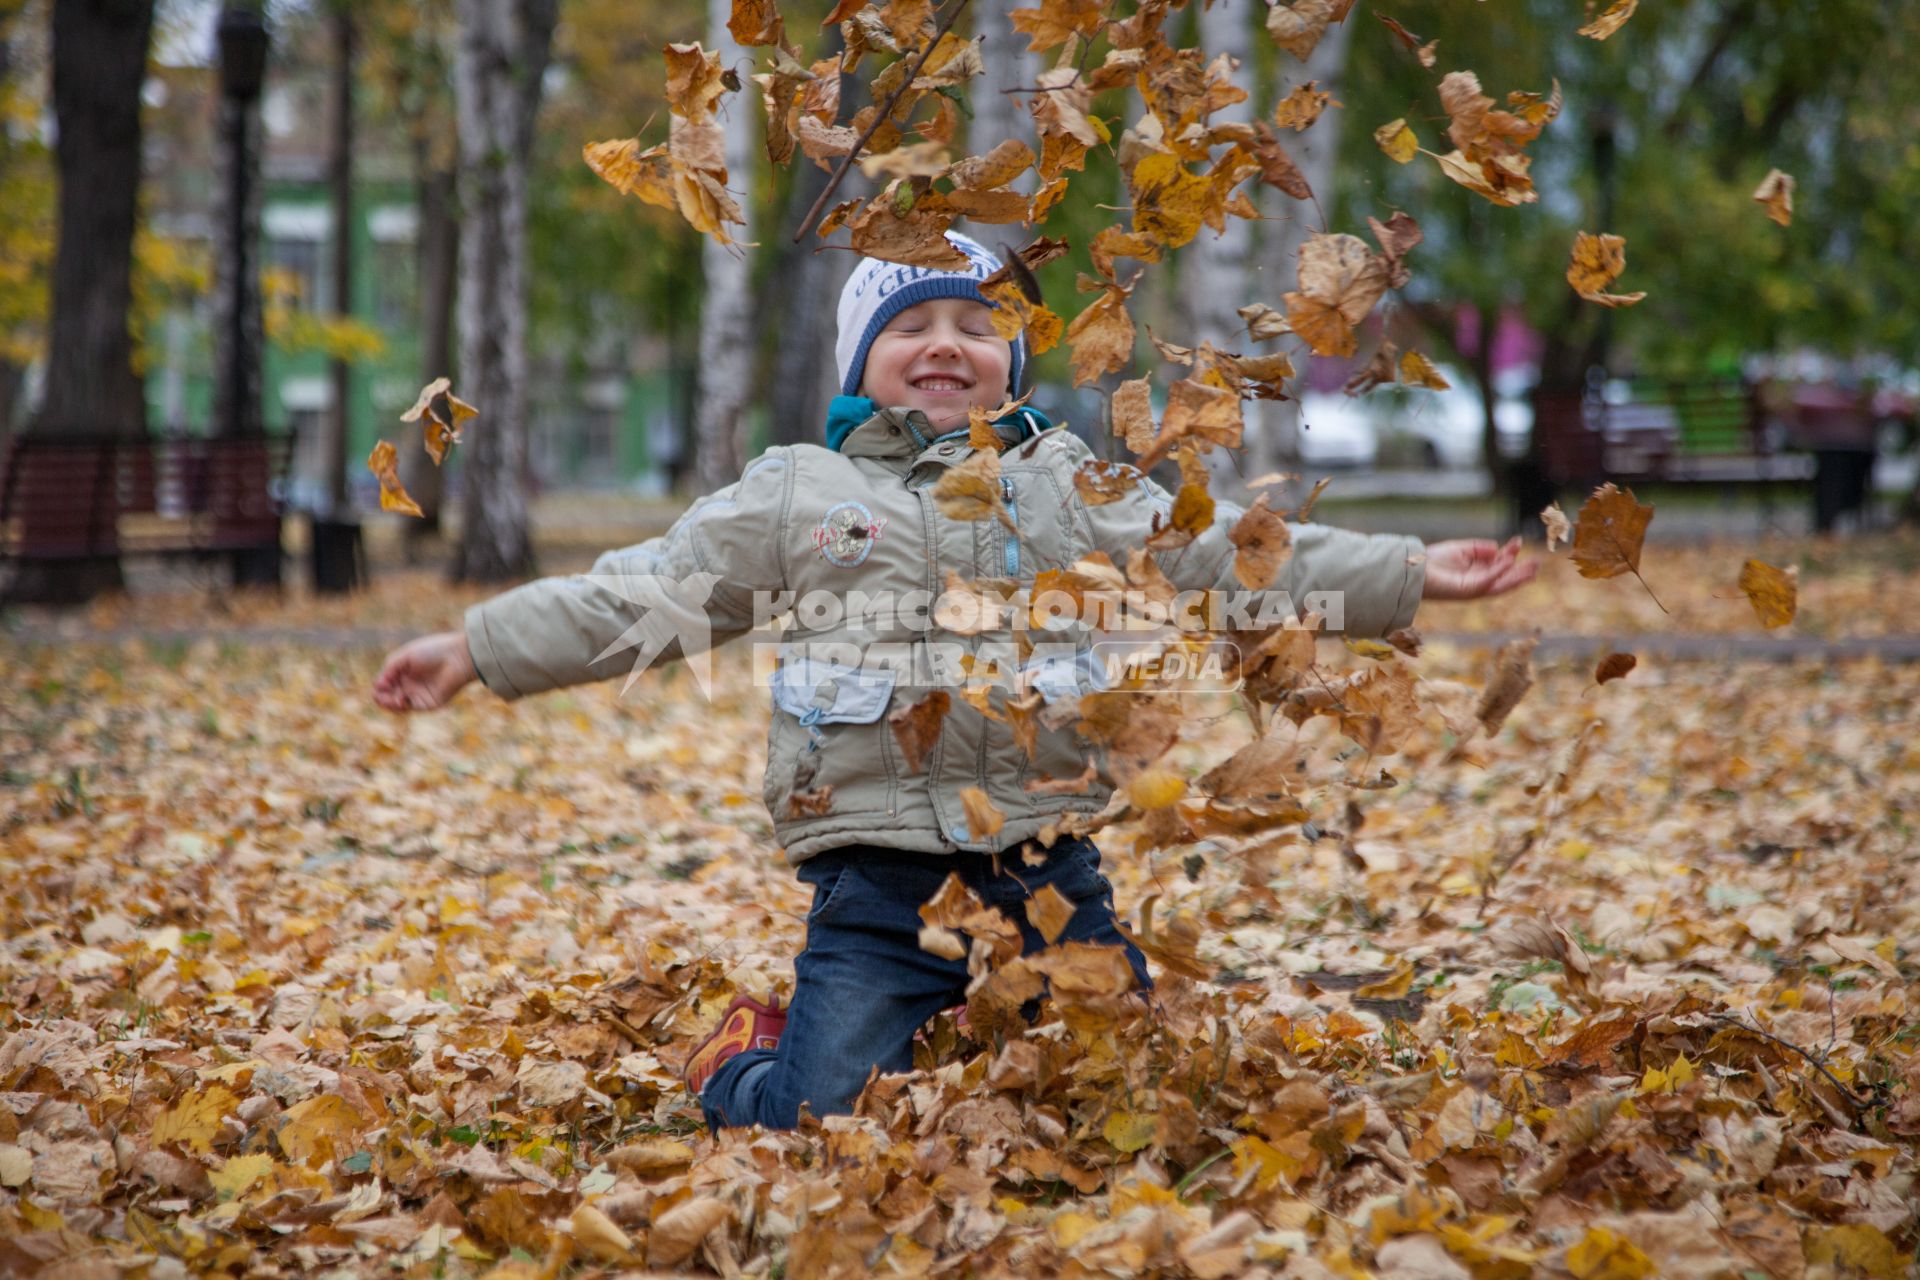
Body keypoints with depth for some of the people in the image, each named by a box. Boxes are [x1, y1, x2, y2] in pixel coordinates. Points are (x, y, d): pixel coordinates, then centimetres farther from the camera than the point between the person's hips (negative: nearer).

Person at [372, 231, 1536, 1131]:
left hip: (1045, 860, 3)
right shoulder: (796, 495, 9)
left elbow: (1220, 557, 9)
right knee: (829, 1124, -14)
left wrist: (1406, 576, 2)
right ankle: (743, 1064, 22)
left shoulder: (1068, 484, 14)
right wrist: (478, 650, 0)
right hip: (875, 877, -2)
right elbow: (636, 598, 7)